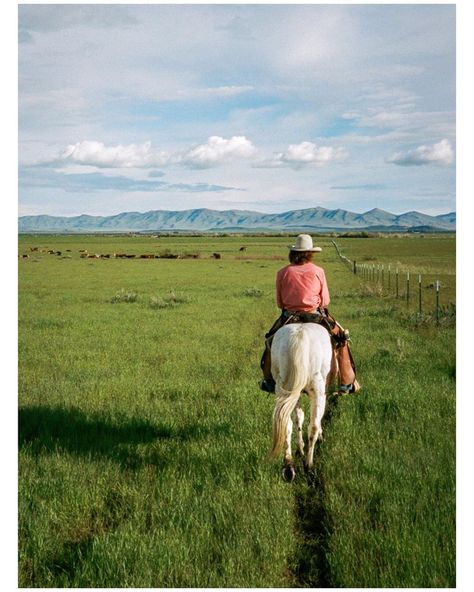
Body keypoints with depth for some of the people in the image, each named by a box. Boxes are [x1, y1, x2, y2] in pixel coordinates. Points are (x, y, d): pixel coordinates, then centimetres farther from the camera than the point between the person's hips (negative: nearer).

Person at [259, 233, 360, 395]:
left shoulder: (282, 273, -1)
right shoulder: (318, 271, -4)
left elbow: (279, 303, 4)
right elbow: (325, 301, 0)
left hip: (289, 316, 2)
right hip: (316, 315, -2)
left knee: (271, 340, 28)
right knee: (341, 339, 16)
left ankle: (269, 381, 32)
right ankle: (346, 384, 16)